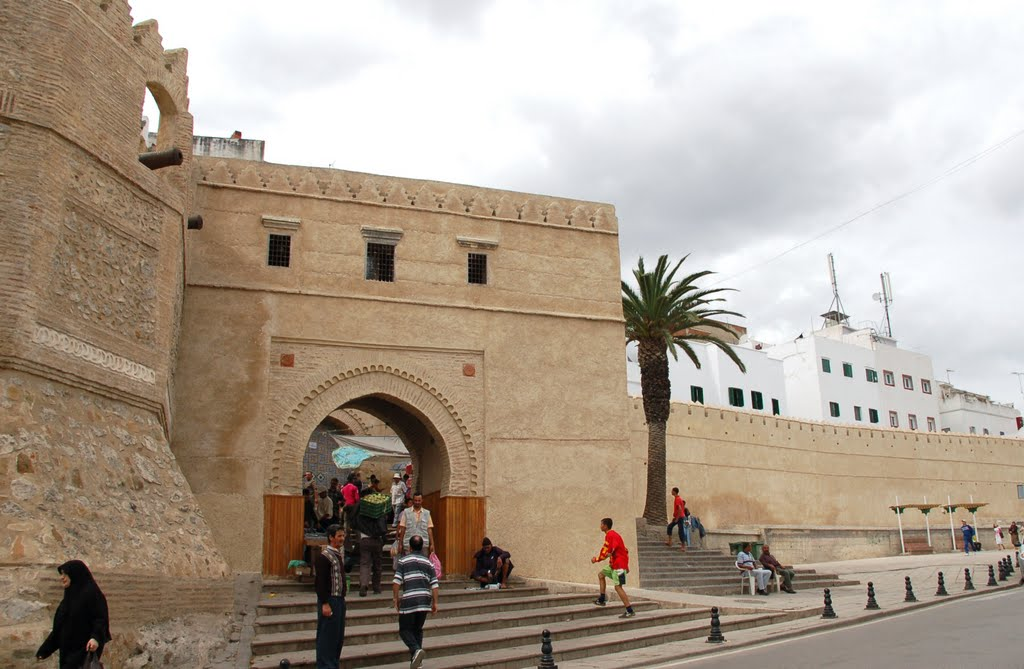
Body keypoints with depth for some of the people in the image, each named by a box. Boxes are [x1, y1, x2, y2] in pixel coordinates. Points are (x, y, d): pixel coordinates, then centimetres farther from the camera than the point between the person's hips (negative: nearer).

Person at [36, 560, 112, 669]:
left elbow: (101, 618, -16)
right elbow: (60, 626, 23)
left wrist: (96, 637, -33)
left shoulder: (91, 592, -7)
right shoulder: (70, 595, 19)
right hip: (67, 650, 9)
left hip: (83, 650, -9)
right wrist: (45, 650, 22)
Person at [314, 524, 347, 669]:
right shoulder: (324, 556, -15)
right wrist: (325, 604, -21)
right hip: (329, 600, -9)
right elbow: (321, 582, -19)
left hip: (340, 599, 9)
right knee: (327, 635, -3)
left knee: (339, 635, 15)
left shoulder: (340, 555, 13)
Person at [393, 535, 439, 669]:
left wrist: (396, 598, 5)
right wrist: (435, 603, 11)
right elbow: (434, 585, 5)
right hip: (424, 601, 4)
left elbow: (396, 582, -7)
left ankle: (416, 649, -19)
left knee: (405, 630, 6)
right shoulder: (428, 562, 10)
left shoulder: (403, 561, 1)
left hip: (409, 601, -4)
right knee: (418, 629, 18)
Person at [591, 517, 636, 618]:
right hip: (615, 564, 11)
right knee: (601, 574, 19)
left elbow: (606, 553, -19)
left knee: (618, 587, -13)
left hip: (618, 564, -11)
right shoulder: (613, 534, 16)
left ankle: (630, 611, -14)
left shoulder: (610, 535, -15)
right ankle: (602, 599, 22)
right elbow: (625, 550, 20)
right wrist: (626, 565, 22)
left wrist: (595, 559, -3)